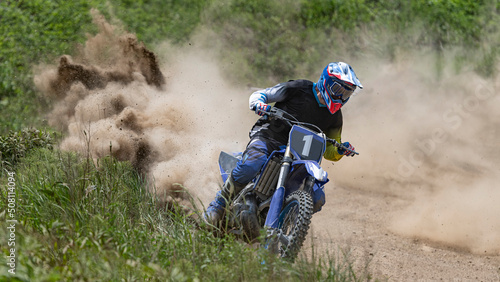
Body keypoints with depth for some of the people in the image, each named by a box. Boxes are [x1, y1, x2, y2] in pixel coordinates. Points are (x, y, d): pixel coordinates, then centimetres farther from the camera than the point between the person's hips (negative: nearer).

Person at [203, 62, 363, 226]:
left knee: (317, 200, -14)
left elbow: (329, 152, 17)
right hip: (268, 137, -5)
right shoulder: (300, 89, -2)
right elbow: (258, 95, 1)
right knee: (252, 164, -40)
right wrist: (259, 104, -25)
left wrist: (341, 151, -7)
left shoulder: (334, 116, 12)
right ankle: (218, 204, -22)